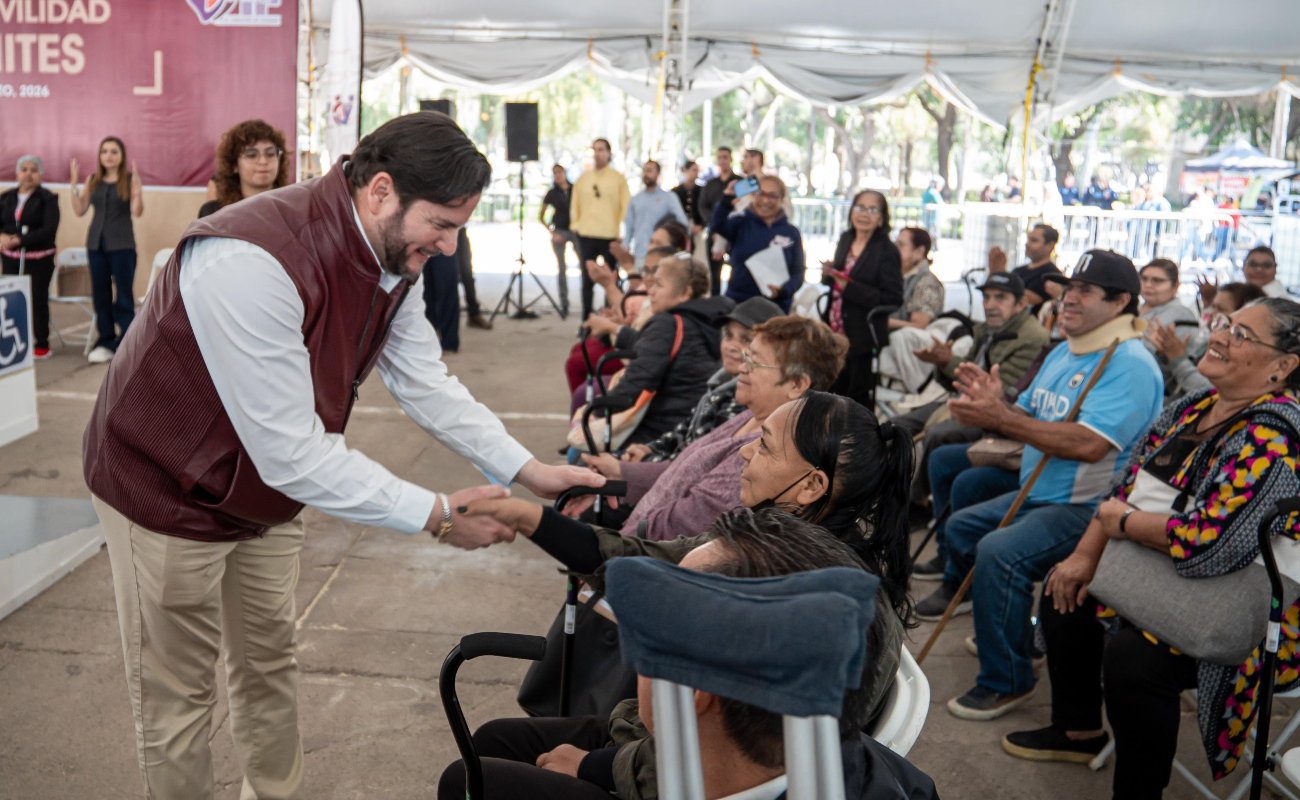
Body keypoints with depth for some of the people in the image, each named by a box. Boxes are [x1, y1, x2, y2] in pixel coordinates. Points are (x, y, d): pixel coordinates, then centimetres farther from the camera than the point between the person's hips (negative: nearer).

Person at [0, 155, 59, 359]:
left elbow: (50, 229, -16)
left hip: (38, 258, -4)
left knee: (38, 300, 1)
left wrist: (19, 240, -24)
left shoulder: (47, 199, -5)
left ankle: (42, 345, 11)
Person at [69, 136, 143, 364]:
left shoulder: (129, 180, -3)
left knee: (124, 294, -3)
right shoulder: (93, 181, 9)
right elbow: (79, 211, 8)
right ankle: (106, 342, 17)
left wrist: (137, 188, -25)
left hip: (122, 245, -5)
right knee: (100, 294, 8)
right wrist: (74, 186, -1)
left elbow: (137, 212, -13)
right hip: (96, 243, 5)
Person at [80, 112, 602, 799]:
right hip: (170, 490, -8)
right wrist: (438, 515, -31)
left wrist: (527, 470, -10)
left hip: (267, 486, 8)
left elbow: (424, 383, -1)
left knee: (269, 665, 21)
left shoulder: (390, 255, -9)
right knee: (177, 697, 6)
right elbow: (292, 453, -37)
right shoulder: (251, 260, -37)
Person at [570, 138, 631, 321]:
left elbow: (626, 206, 2)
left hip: (610, 237, -3)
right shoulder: (583, 178, 12)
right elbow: (574, 204, 16)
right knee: (587, 281, 5)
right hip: (586, 236, 3)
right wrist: (575, 225, 6)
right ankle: (586, 321, 11)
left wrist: (620, 230, -6)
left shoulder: (618, 178, 3)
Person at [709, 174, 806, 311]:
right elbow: (717, 225, -17)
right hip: (737, 302, -1)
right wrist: (726, 200, -35)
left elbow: (797, 273, 5)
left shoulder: (791, 233, 6)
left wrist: (783, 290, -16)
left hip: (776, 307, 1)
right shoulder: (742, 222, 3)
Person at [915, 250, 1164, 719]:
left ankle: (1006, 681, -17)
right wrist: (996, 404, -10)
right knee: (960, 526, 19)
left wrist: (1001, 418, -30)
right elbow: (1029, 421, 15)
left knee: (1000, 553, -29)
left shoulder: (1130, 365, -18)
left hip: (1089, 506, -10)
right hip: (1036, 493, 10)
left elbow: (1089, 445, -30)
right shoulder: (1064, 353, 14)